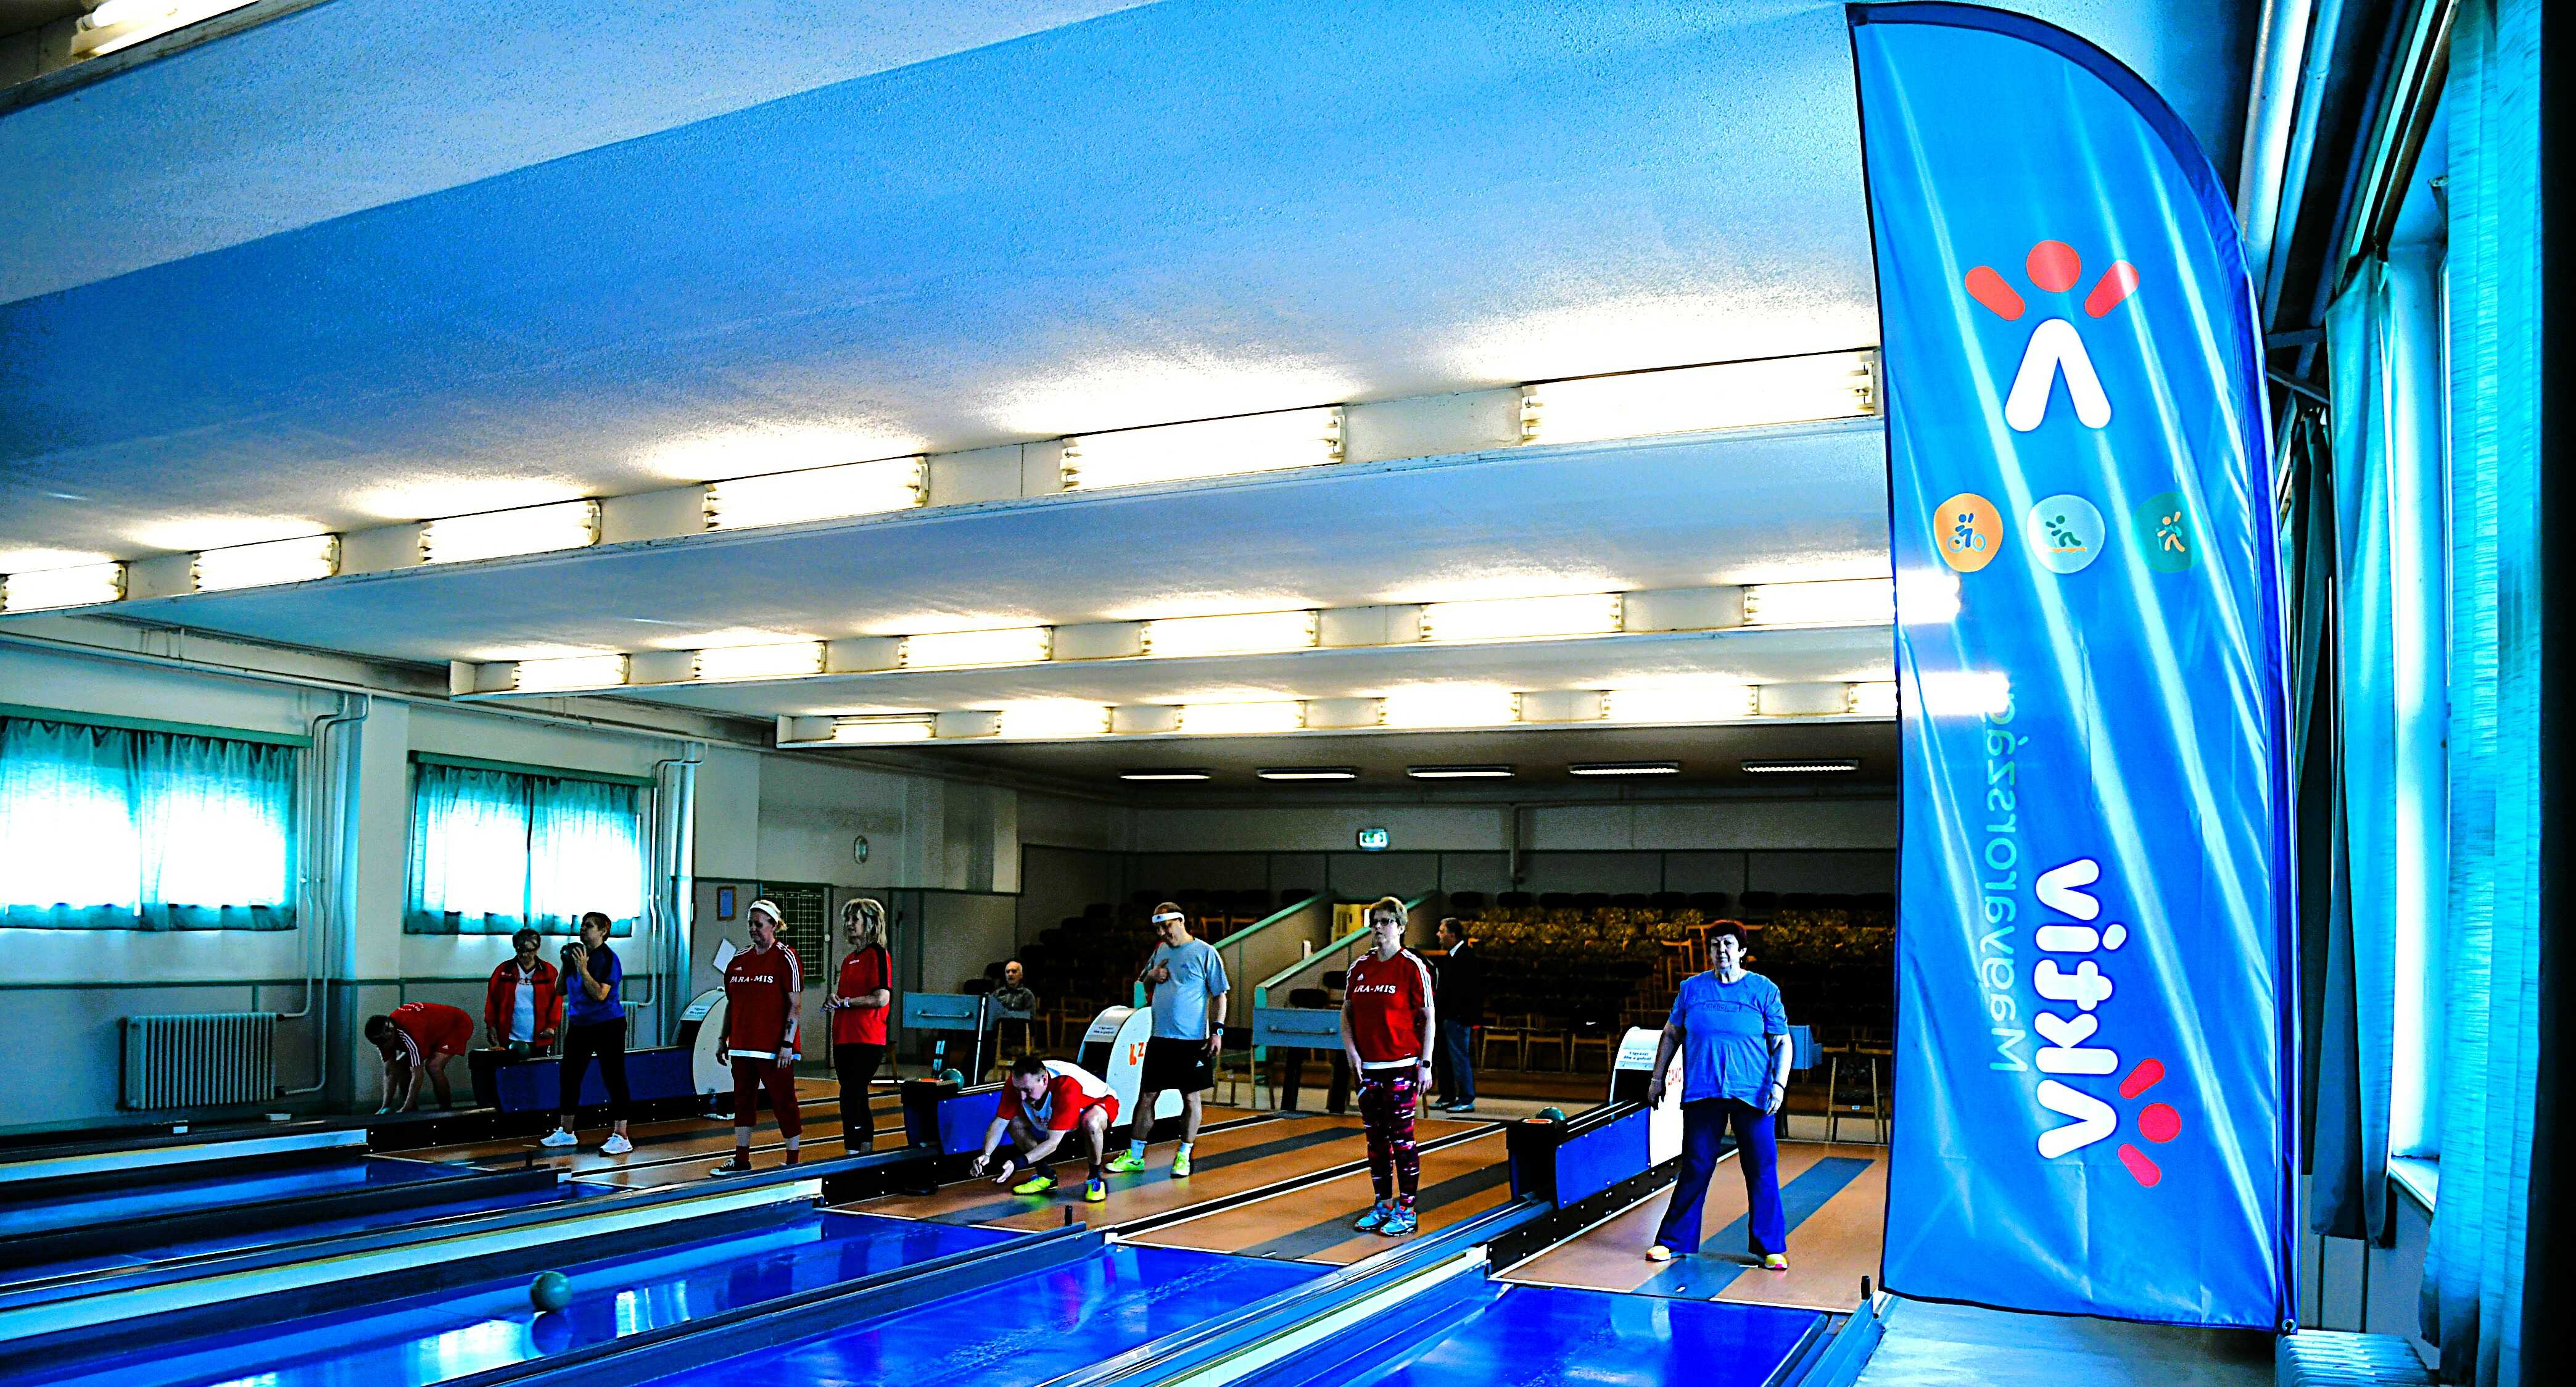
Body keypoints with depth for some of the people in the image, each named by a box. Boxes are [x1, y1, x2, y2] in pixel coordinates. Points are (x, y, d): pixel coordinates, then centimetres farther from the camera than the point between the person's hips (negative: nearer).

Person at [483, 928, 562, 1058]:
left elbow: (557, 1000, 1)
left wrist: (552, 1025, -8)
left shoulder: (549, 971, 2)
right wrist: (490, 1026, -1)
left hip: (539, 1040, 0)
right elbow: (492, 1000, 6)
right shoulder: (504, 971, 5)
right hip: (510, 1040, 0)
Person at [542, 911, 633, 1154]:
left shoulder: (608, 959, -12)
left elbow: (600, 994, -22)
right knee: (569, 1077, 13)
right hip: (579, 1025, 8)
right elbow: (560, 990, 12)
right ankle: (565, 1133, 26)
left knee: (614, 1080, -7)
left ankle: (620, 1137, -6)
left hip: (607, 1025, -8)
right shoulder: (576, 951, 8)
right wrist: (566, 965, -3)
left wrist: (583, 969, -24)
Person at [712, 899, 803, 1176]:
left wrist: (787, 1043, -14)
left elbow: (795, 1004, -9)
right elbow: (731, 1004, 20)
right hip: (742, 1046, 7)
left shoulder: (785, 958, -7)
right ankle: (741, 1160, 19)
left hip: (774, 1047, -7)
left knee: (783, 1101, -1)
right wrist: (723, 1039, 16)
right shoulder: (739, 961, 13)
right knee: (743, 1100, 11)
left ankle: (793, 1161, 8)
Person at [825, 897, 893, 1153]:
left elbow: (882, 998, -17)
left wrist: (845, 1001, -10)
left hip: (866, 1041, -9)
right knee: (858, 1099, 13)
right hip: (844, 1039, 9)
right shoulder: (849, 959, 18)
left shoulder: (878, 954, -8)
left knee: (850, 1097, -13)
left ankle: (853, 1153, -12)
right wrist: (833, 1002, 4)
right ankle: (867, 1151, 22)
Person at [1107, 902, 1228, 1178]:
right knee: (1146, 1095, 6)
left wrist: (1217, 1030, -11)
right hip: (1159, 1038, 5)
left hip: (1193, 1040, -5)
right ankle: (1134, 1156, 14)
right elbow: (1144, 983, 24)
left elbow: (1219, 995, -4)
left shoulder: (1205, 952, -5)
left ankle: (1183, 1156, 15)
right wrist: (1152, 976, 1)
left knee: (1190, 1097, 3)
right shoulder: (1160, 951, 12)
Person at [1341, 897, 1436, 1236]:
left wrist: (1426, 1064, -10)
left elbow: (1428, 1017, -6)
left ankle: (1406, 1211, 7)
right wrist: (1351, 1049, 2)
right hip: (1368, 1067, 5)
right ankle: (1382, 1205, 22)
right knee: (1375, 1139, 11)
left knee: (1401, 1138, -2)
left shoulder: (1413, 966, -7)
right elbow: (1347, 1011, 16)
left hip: (1401, 1067, -5)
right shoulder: (1361, 966, 9)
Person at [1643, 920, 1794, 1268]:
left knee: (1762, 1171, 1)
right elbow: (1672, 1034, 16)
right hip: (1702, 1093, 1)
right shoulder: (1692, 988, 7)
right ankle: (1673, 1241, 17)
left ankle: (1771, 1248, 13)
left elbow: (1782, 1042, 3)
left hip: (1752, 1095, -1)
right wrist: (1657, 1078, 14)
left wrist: (1779, 1084, -9)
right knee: (1694, 1170, 6)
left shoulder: (1764, 990, 2)